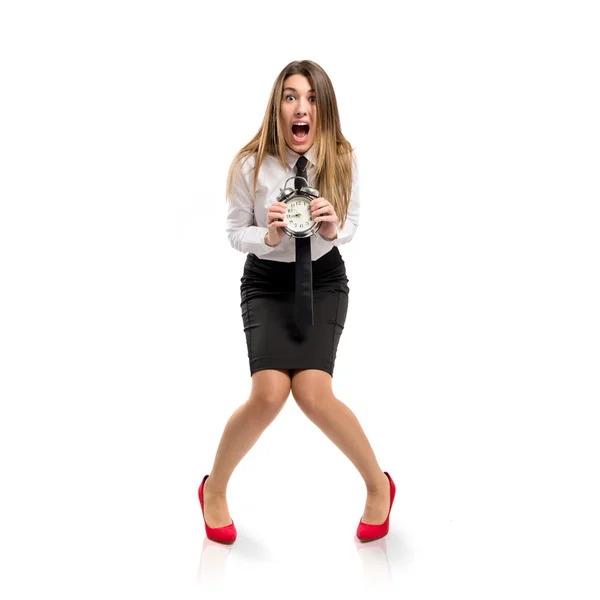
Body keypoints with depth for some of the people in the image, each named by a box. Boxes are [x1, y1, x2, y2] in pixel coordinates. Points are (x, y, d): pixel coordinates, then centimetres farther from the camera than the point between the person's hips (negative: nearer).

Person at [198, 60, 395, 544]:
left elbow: (351, 225, 0)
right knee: (269, 393, -21)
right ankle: (215, 489, 9)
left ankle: (378, 485, 7)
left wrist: (333, 229, -23)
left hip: (324, 280, 0)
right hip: (266, 282, 0)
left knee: (312, 391, -21)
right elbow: (235, 233, -5)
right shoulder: (251, 163, -17)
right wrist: (268, 236, -26)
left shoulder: (343, 160, -14)